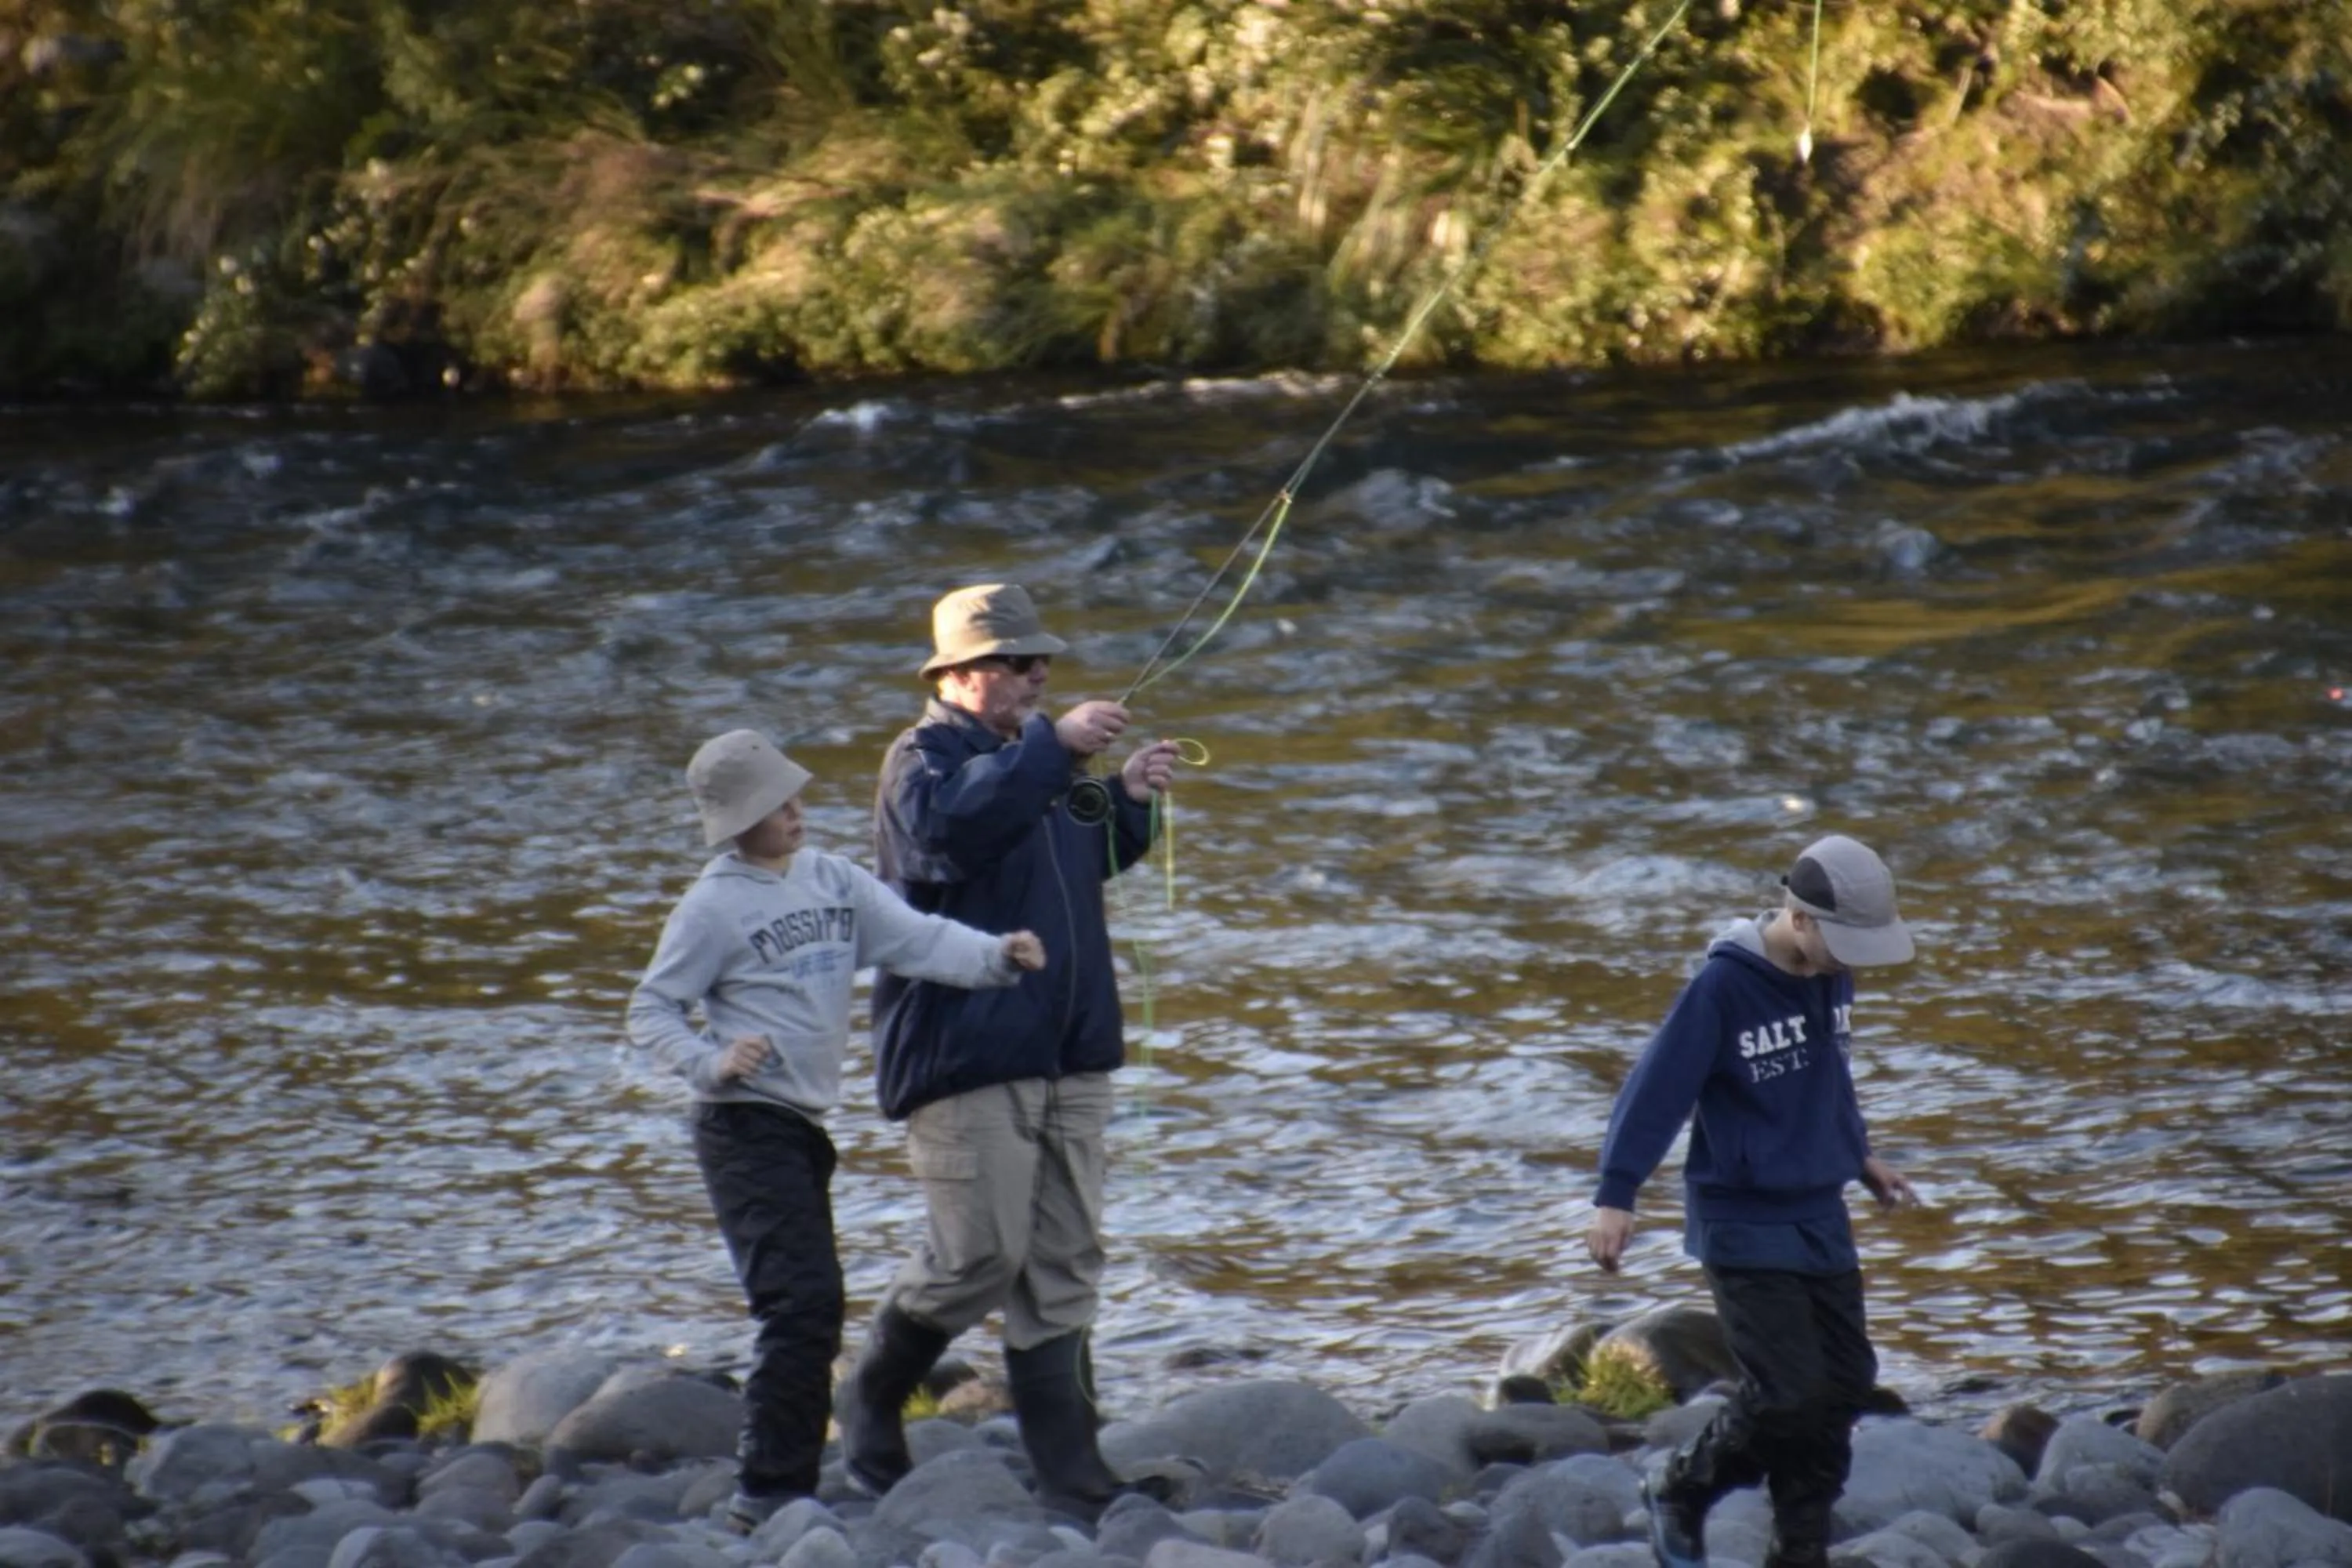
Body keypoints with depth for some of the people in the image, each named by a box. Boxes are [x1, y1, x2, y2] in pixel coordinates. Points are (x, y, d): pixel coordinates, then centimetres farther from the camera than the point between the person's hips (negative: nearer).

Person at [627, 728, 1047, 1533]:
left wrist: (998, 954, -18)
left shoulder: (833, 879, 9)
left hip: (804, 1127, 8)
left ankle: (780, 1488, 20)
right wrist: (713, 1062, -21)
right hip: (746, 1127, -8)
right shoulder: (715, 905, -8)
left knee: (813, 1311, 12)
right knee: (805, 1302, -17)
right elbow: (649, 1010, -4)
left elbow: (918, 939, -2)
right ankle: (770, 1490, -14)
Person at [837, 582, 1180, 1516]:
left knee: (1063, 1264, 5)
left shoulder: (1032, 751, 18)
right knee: (979, 1257, -10)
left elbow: (1088, 866, 29)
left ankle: (1070, 1475, 7)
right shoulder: (923, 760, -7)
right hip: (966, 1056, -8)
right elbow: (953, 826, -31)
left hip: (1067, 1054, 8)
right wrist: (1056, 750, -33)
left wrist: (1127, 801, 10)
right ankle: (870, 1403, 14)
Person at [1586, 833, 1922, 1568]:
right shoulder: (1723, 986, -18)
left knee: (1843, 1385, 5)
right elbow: (1657, 1087, -17)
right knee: (1789, 1391, -13)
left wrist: (1860, 1156, 31)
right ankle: (1682, 1496, 12)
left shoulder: (1831, 978, 3)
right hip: (1746, 1224, -7)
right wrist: (1615, 1198, -20)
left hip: (1821, 1218, 7)